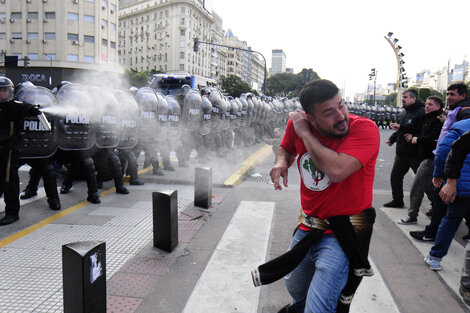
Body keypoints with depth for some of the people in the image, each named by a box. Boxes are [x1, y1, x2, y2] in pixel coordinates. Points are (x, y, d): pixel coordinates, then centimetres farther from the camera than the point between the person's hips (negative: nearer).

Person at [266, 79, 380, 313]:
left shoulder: (365, 129, -23)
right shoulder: (298, 124, -8)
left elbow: (336, 170, -39)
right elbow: (286, 148, 15)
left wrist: (305, 134, -26)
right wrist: (281, 161, -9)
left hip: (341, 232, -6)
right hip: (308, 225, 6)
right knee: (294, 287, 30)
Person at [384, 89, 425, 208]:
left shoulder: (421, 112, -15)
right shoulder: (403, 113, 14)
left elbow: (422, 131, -27)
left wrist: (401, 127, -25)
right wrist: (392, 139, 8)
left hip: (415, 154, -8)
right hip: (401, 152, 8)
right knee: (395, 176, 13)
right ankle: (397, 200, 28)